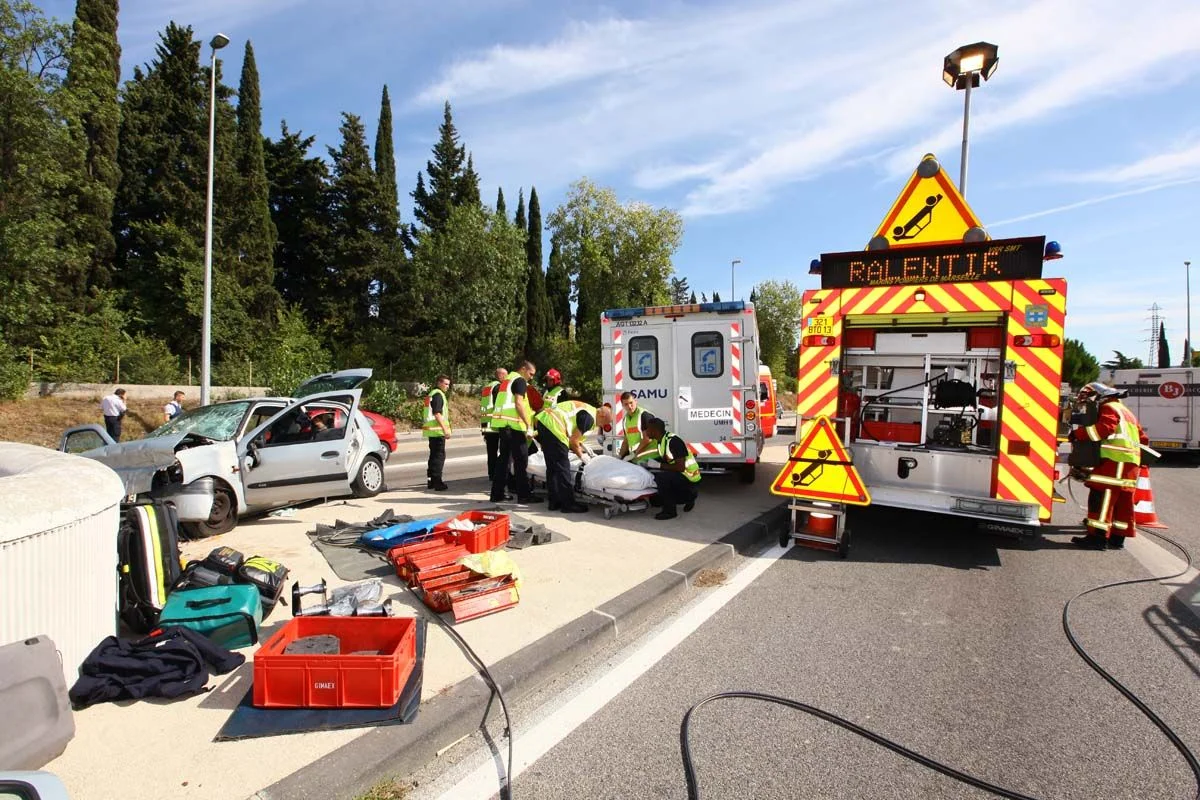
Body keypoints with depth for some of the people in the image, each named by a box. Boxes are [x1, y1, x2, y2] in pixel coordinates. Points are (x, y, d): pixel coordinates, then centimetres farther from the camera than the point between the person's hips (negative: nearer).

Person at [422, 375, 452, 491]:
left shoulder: (432, 393, 18)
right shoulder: (438, 394, -13)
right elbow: (437, 414, -21)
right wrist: (445, 429, -22)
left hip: (431, 430, 10)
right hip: (437, 430, -10)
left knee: (434, 455, 16)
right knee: (439, 456, -7)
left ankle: (431, 481, 22)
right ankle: (437, 482, -8)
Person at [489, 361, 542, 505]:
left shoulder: (506, 381, 24)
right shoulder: (520, 381, -5)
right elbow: (518, 403, -16)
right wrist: (529, 425, -18)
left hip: (503, 424, 9)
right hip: (514, 424, -9)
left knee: (504, 459, 13)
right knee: (521, 460, -4)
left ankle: (497, 493, 16)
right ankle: (524, 495, -2)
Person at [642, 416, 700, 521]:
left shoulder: (673, 441, -24)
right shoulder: (660, 441, 3)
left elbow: (680, 467, -28)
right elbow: (665, 460, 13)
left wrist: (659, 465, -25)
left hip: (689, 479, -10)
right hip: (678, 477, 10)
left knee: (661, 477, -31)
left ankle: (669, 511, -15)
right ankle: (689, 496, 21)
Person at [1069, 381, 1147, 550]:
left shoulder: (1109, 408, -4)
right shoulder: (1125, 411, 28)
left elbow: (1102, 429, -21)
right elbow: (1142, 437, 31)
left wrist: (1078, 433, -15)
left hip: (1115, 461, -10)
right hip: (1130, 463, 11)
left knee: (1102, 497, -12)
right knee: (1122, 501, 11)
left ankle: (1098, 537, -15)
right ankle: (1117, 537, 16)